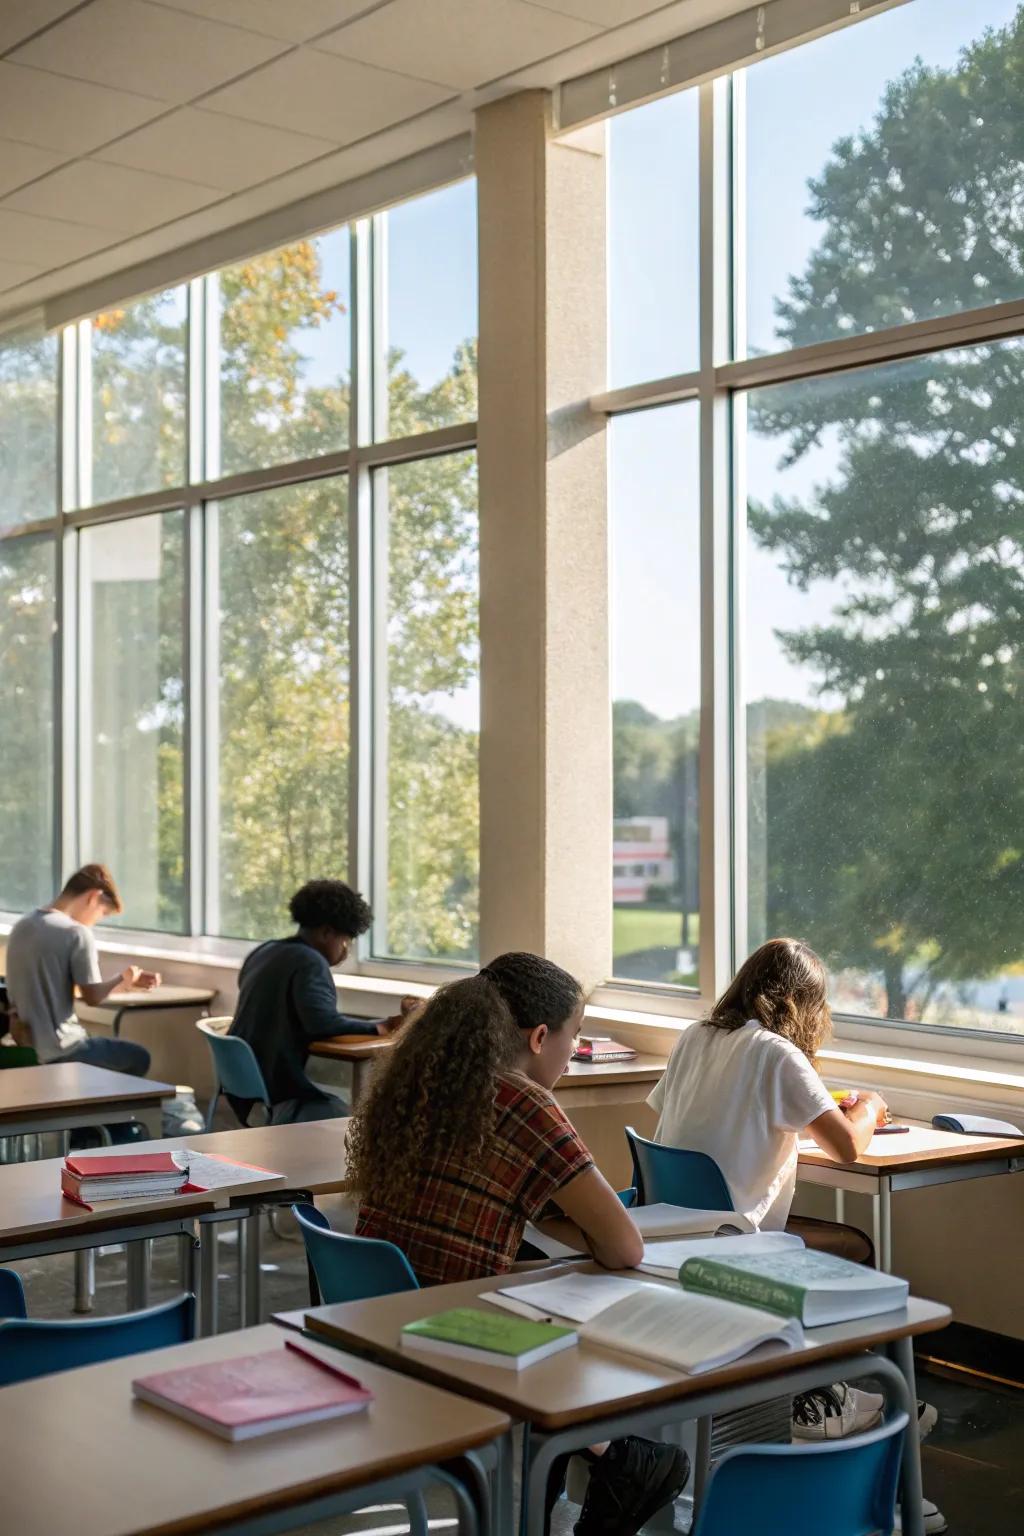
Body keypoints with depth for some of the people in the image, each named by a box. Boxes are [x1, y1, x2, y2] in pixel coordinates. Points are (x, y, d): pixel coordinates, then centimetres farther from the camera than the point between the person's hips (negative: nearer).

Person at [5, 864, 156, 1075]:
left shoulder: (22, 925, 7)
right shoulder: (77, 933, -17)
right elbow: (92, 997, -12)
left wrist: (118, 983, 16)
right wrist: (123, 979, 7)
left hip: (23, 1045, 8)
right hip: (57, 1051, -8)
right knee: (138, 1058, 16)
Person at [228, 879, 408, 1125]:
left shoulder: (264, 951, 13)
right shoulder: (310, 962, -16)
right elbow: (323, 1023, -28)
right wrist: (386, 1026, -22)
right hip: (275, 1090, -10)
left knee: (336, 1108, 18)